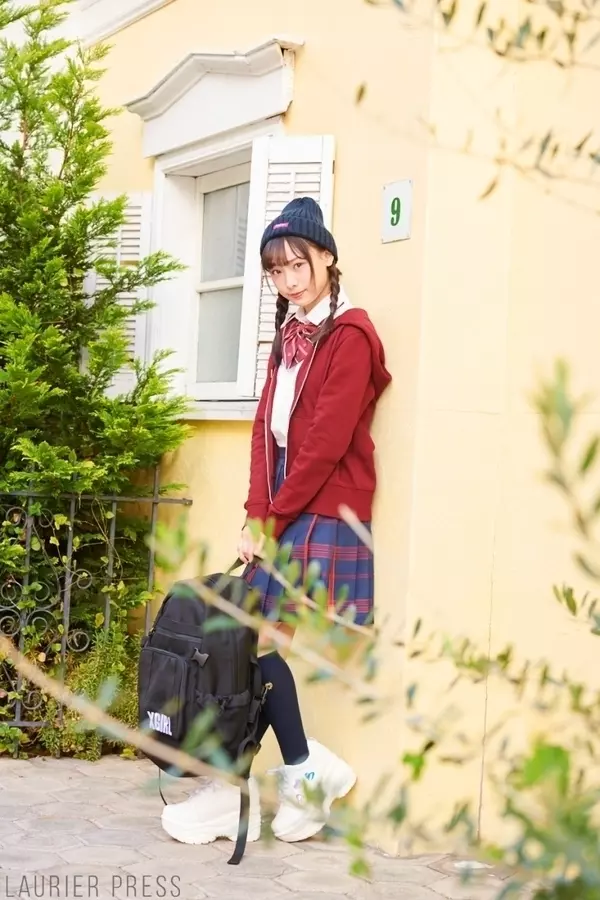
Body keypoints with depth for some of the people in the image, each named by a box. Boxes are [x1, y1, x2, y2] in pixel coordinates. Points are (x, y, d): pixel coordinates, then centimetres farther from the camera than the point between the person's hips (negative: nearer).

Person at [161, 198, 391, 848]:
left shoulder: (349, 335, -10)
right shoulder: (290, 332, 16)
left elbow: (324, 445, -15)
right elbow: (266, 430, 12)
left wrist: (271, 520, -10)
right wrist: (256, 516, 2)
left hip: (319, 515, -8)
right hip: (282, 513, 8)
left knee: (254, 640, -8)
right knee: (254, 640, 1)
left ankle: (236, 788, 3)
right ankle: (304, 773, 10)